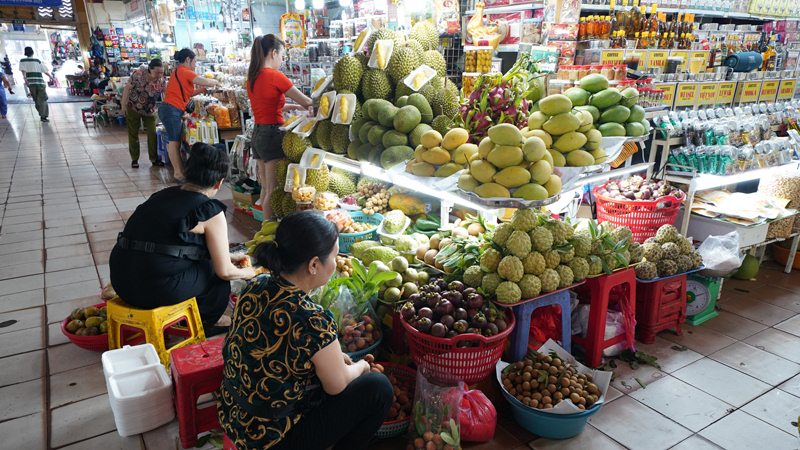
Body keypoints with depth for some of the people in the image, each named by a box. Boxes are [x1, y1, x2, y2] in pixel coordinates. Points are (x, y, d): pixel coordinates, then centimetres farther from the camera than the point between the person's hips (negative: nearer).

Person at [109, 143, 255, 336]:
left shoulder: (164, 194, 14)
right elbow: (224, 271, -5)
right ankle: (208, 321, 34)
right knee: (216, 271, 14)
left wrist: (229, 257, 35)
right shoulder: (210, 211, -9)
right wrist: (245, 273, 19)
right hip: (158, 290, -8)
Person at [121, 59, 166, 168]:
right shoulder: (139, 74, -22)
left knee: (153, 133, -3)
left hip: (150, 110, 2)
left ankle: (154, 158, 10)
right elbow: (127, 88, -14)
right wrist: (123, 105, -13)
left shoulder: (161, 80, -13)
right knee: (133, 134, 6)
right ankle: (134, 159, 18)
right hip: (133, 108, -2)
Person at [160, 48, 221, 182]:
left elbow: (188, 93, 24)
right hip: (172, 109, -10)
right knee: (175, 142, -8)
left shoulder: (178, 72, 23)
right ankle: (178, 173, -6)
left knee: (176, 142, 9)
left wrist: (204, 89, 20)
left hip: (171, 110, 10)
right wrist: (215, 82, 8)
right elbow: (206, 81, -12)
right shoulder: (184, 71, -8)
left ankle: (179, 170, 12)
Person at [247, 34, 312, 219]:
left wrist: (293, 106, 24)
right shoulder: (275, 76, -14)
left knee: (266, 186, 17)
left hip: (257, 134, 9)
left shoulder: (253, 76, 11)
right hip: (272, 135, -9)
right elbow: (306, 102, -11)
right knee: (274, 190, -4)